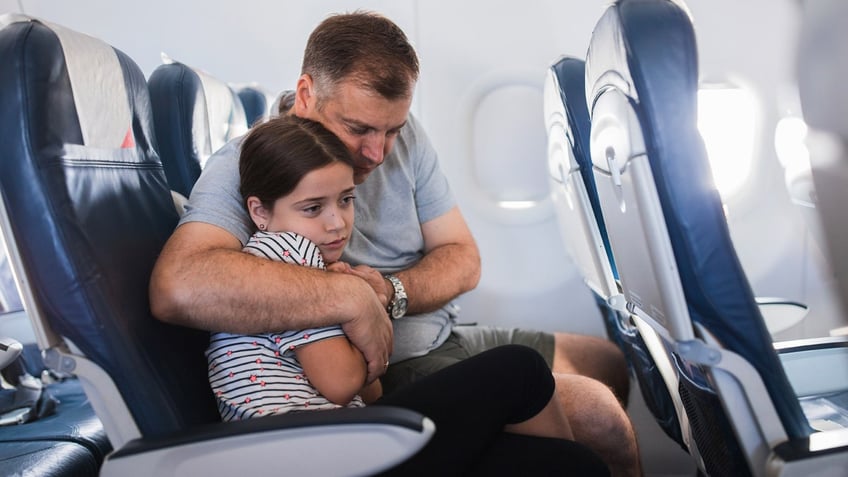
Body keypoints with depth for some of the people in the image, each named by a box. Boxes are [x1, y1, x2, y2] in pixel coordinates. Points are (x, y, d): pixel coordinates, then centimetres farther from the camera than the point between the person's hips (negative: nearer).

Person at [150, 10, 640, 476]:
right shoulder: (246, 167, -21)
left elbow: (464, 259, 1)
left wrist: (391, 292, -21)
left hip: (447, 337, 8)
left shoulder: (404, 137, 0)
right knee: (594, 411, -15)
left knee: (610, 361, 18)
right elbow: (177, 287, -40)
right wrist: (352, 297, -37)